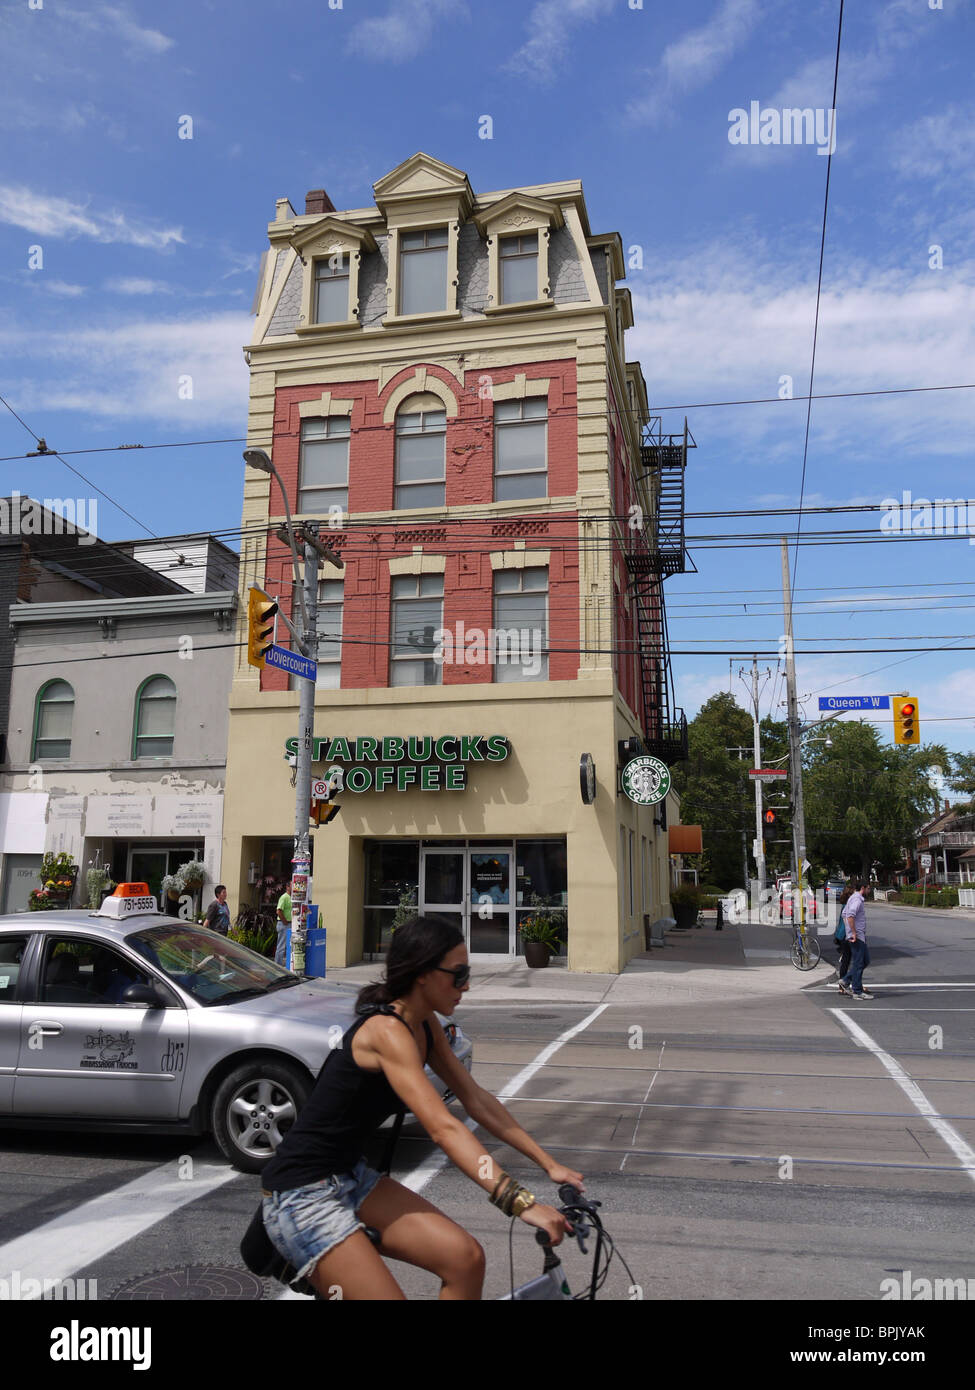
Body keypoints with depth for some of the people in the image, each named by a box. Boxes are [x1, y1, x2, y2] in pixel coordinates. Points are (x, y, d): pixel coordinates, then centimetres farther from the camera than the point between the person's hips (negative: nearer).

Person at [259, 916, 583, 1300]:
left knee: (466, 1258, -6)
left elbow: (477, 1100, 4)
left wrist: (548, 1163, 0)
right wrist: (520, 1201, -38)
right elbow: (443, 1128, -34)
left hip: (352, 1178, 8)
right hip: (302, 1194, -8)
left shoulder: (425, 1026, 2)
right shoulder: (387, 1030, -26)